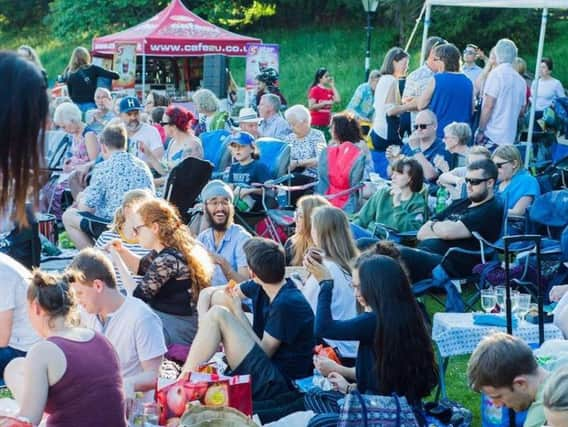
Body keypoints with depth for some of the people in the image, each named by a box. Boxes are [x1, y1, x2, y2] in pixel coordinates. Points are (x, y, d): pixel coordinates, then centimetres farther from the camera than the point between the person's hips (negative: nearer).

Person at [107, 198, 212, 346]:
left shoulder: (168, 260, -24)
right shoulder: (165, 251, 7)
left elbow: (138, 295, -21)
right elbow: (142, 267, 25)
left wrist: (118, 261, -14)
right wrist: (121, 251, 8)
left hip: (179, 327, -10)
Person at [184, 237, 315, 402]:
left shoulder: (287, 304, -22)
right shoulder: (260, 288, 1)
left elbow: (264, 351, -16)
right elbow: (208, 293, 10)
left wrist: (237, 312, -11)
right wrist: (204, 319, -10)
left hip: (276, 386, -9)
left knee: (217, 315, -17)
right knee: (216, 297, 8)